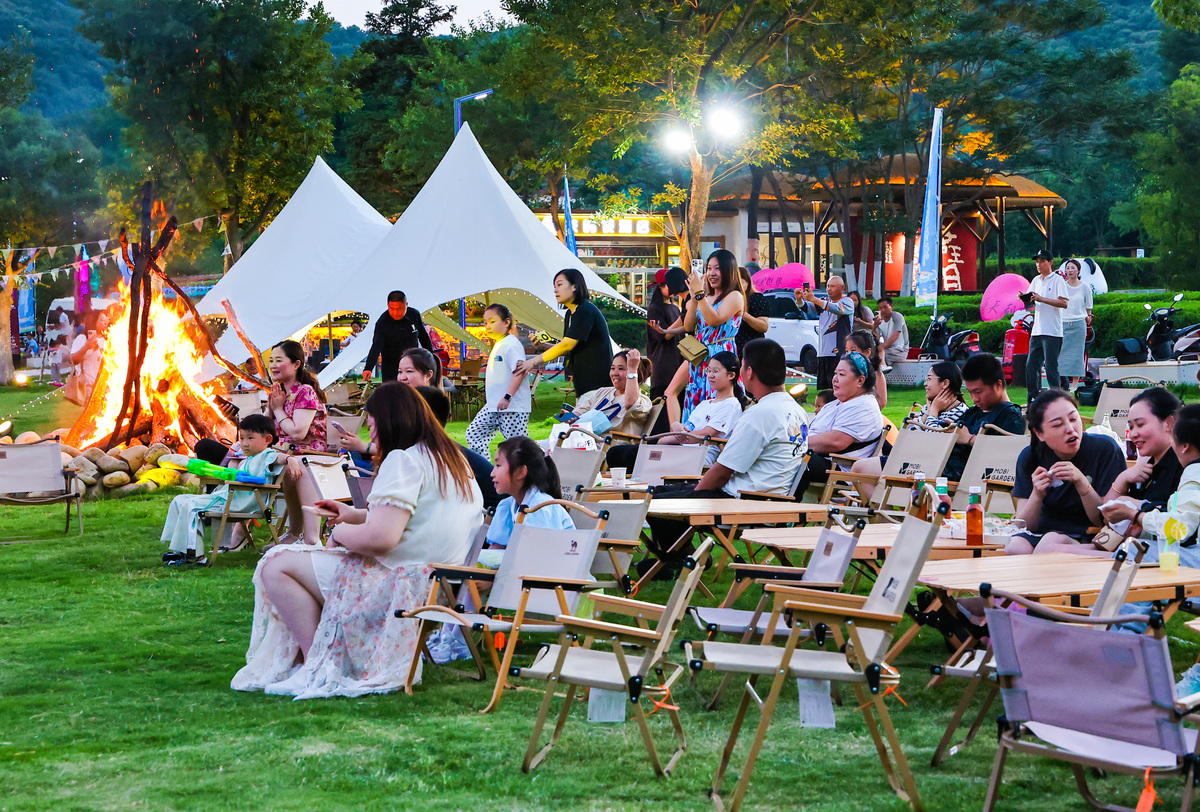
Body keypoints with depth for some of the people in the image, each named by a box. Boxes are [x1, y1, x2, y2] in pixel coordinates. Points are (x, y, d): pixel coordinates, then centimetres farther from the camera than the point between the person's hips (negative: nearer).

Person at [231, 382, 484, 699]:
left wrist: (340, 533, -7)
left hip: (399, 585, -11)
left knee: (276, 567, -8)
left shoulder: (404, 460, -17)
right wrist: (357, 515, 21)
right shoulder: (452, 458, 13)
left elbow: (381, 538, -27)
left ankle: (318, 669, -8)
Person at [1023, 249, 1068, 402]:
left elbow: (1064, 303, -16)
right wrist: (1023, 298, -4)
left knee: (1051, 367, -7)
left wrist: (1042, 299, -22)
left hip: (1052, 332, -7)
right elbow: (1030, 303, 19)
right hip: (1037, 331, 7)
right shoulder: (1036, 280, 16)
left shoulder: (1057, 280, -5)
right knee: (1031, 366, 5)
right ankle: (1033, 397, 13)